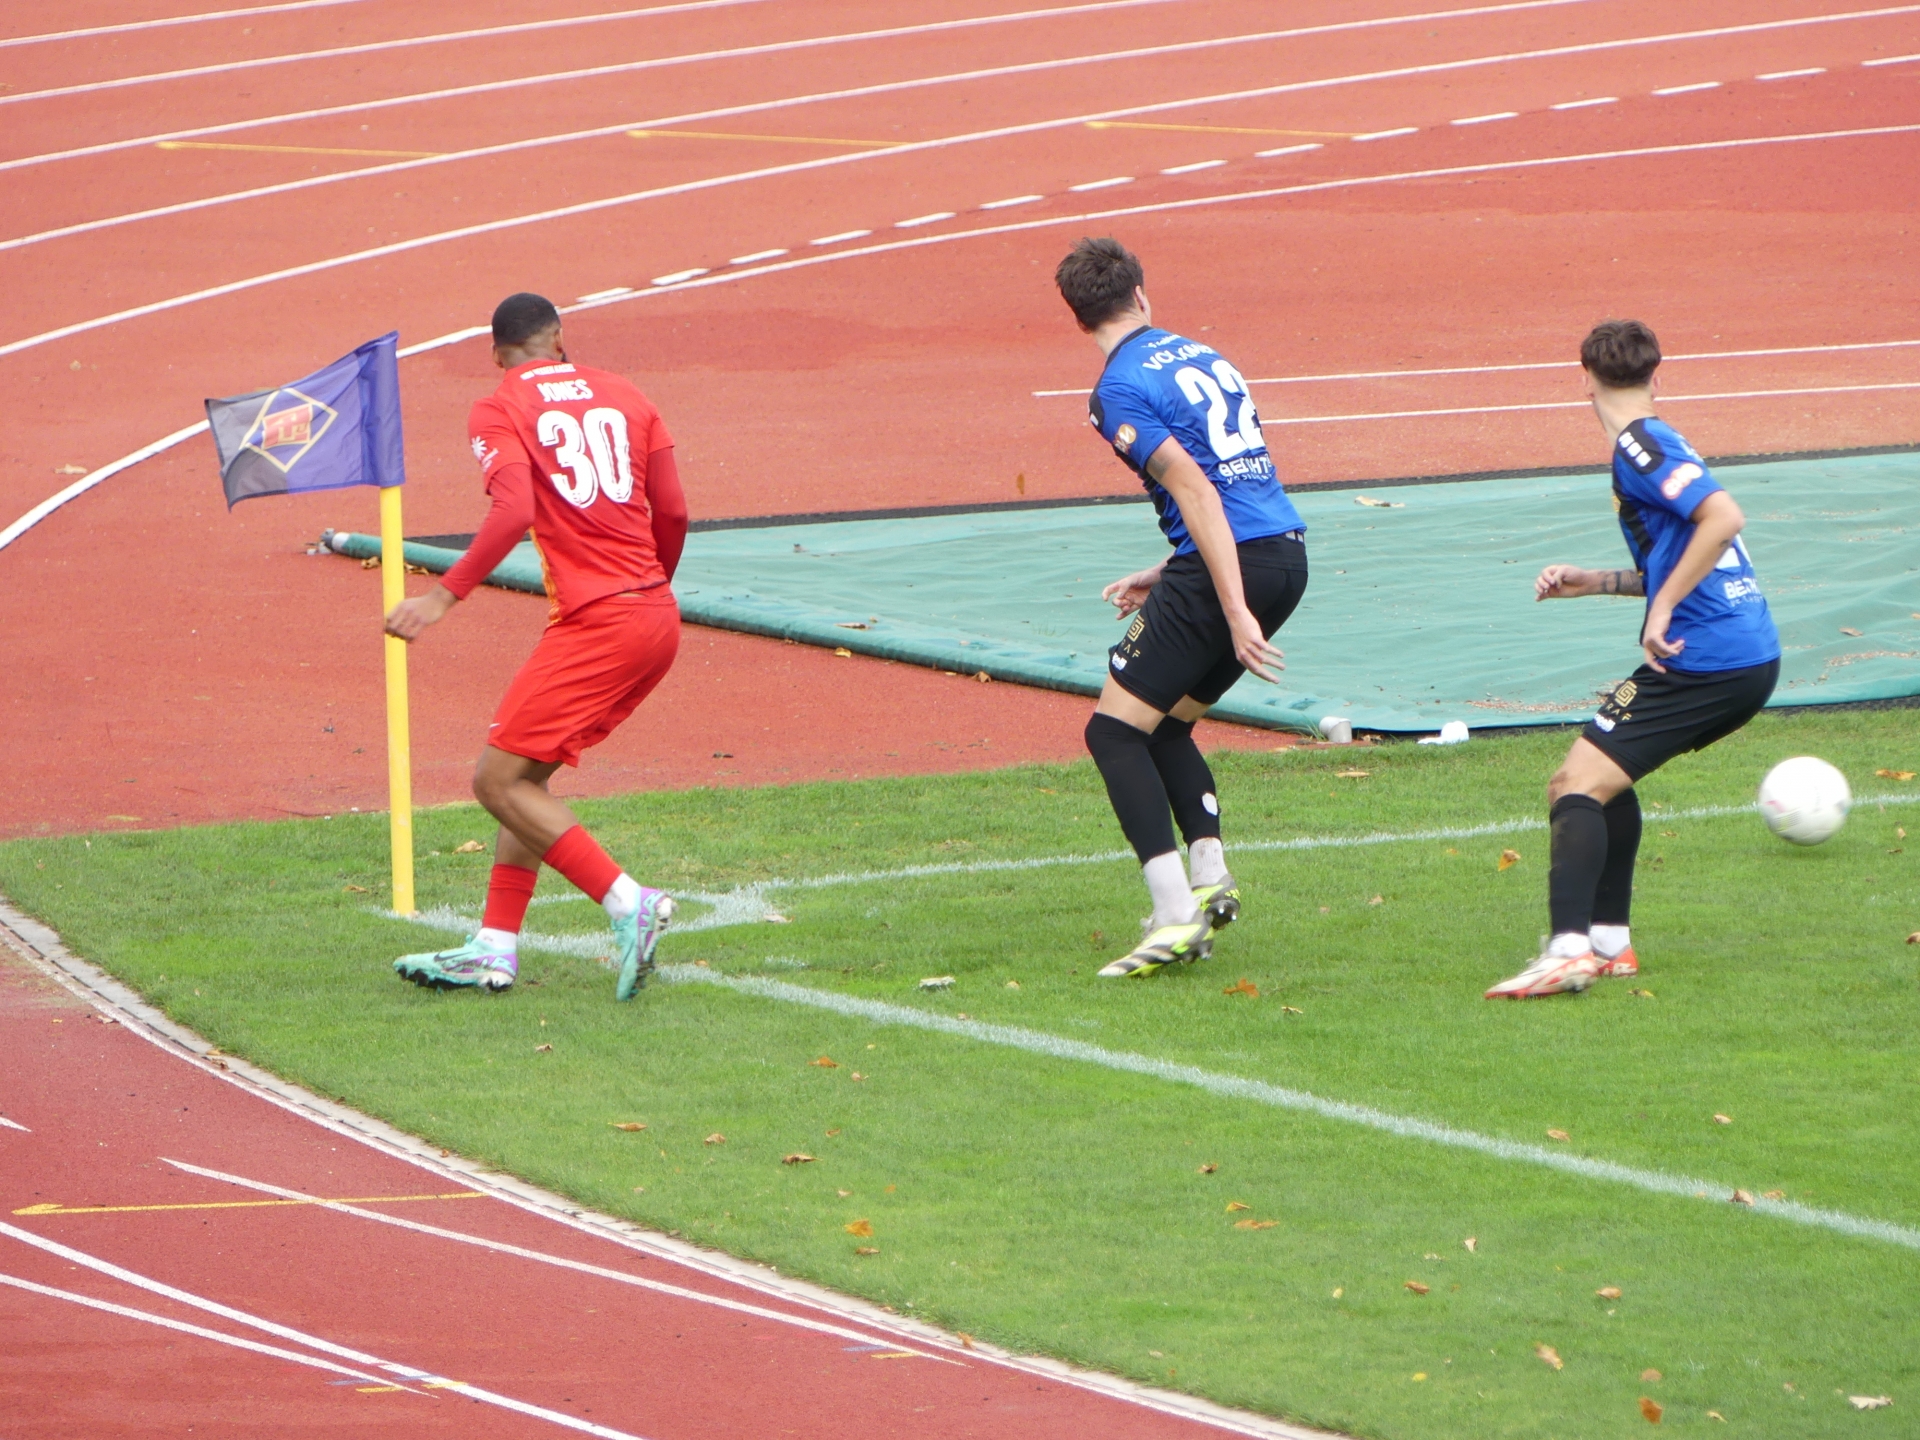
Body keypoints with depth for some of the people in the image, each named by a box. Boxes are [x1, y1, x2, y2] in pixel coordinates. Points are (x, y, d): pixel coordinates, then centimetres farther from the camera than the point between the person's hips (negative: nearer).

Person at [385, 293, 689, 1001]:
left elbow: (514, 511, -19)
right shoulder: (624, 396, 15)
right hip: (657, 616, 7)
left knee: (500, 780, -3)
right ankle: (494, 949, 15)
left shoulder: (500, 411, -2)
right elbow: (673, 512, 11)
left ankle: (628, 903, -14)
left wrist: (446, 595, -18)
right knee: (525, 776, 17)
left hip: (597, 624, -7)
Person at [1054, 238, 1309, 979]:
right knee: (1165, 724, 22)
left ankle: (1176, 916, -13)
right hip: (1288, 553, 8)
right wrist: (1168, 578, 28)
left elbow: (1196, 491, -17)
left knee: (1115, 729, -1)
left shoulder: (1121, 390, -7)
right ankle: (1210, 876, 8)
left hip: (1231, 559, -8)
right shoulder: (1202, 355, 18)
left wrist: (1235, 612, -19)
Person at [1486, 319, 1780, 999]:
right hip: (1750, 657, 10)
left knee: (1576, 786, -12)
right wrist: (1599, 582, 22)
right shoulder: (1660, 443, 20)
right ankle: (1608, 940, 23)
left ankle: (1567, 949, -27)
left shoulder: (1638, 447, -9)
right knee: (1606, 777, 25)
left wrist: (1662, 609, -21)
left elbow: (1724, 517, -24)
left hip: (1704, 658, -10)